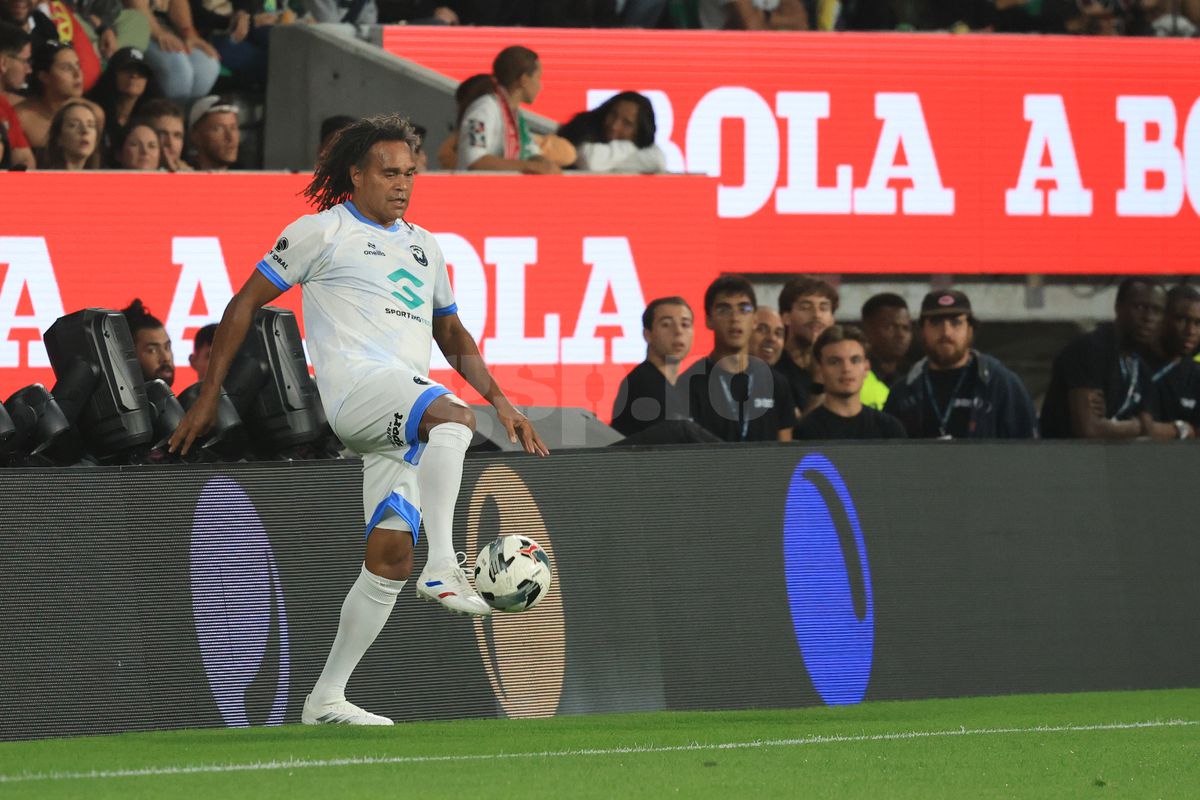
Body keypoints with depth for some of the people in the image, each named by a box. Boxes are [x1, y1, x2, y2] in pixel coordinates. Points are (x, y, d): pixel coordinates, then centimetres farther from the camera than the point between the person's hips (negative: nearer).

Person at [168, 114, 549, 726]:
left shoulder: (422, 246, 26)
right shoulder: (322, 232, 6)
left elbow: (452, 335, 35)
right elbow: (245, 304, 8)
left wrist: (501, 401, 22)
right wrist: (207, 399, 4)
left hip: (405, 412, 7)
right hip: (355, 384, -7)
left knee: (390, 555, -2)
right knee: (452, 415, -36)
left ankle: (326, 700, 4)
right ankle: (442, 568, -44)